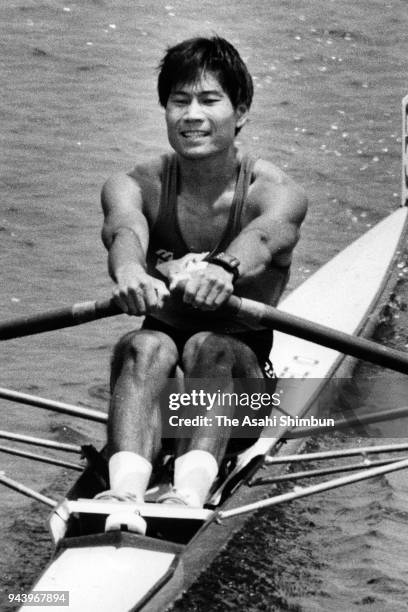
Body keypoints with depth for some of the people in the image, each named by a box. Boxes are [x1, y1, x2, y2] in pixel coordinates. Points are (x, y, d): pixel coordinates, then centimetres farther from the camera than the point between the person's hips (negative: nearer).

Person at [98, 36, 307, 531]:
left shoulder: (275, 192, -9)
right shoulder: (136, 186, -3)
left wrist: (223, 267, -58)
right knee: (144, 345, -31)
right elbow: (125, 231, -27)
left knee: (208, 347, -33)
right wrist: (129, 270, -53)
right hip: (161, 378, 2)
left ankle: (189, 496, -56)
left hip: (245, 367, -1)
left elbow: (263, 236, -34)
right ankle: (124, 492, -53)